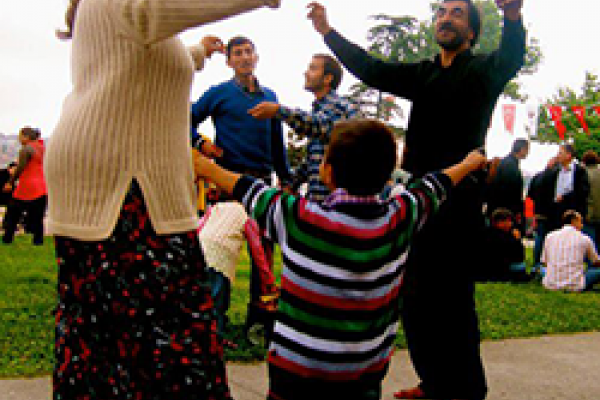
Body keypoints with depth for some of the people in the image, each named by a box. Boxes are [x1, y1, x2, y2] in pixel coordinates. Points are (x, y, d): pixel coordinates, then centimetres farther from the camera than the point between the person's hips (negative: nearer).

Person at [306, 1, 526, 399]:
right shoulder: (424, 74, 17)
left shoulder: (482, 69, 0)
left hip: (459, 202, -6)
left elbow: (510, 59, -22)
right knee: (416, 301, 11)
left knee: (453, 302, -5)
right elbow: (372, 69, 11)